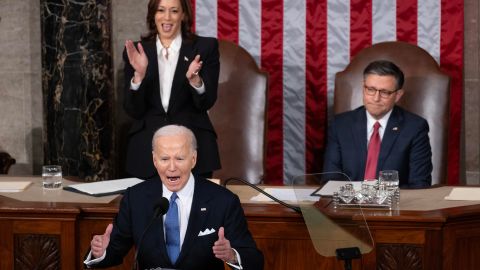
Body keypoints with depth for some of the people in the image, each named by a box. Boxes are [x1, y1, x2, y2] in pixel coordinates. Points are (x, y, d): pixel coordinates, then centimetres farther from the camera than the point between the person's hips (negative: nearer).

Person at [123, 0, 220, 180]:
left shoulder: (205, 47, 1)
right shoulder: (137, 51, 4)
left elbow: (206, 103, -6)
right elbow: (133, 111, -2)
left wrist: (194, 79, -25)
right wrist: (139, 75, -17)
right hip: (146, 150, 1)